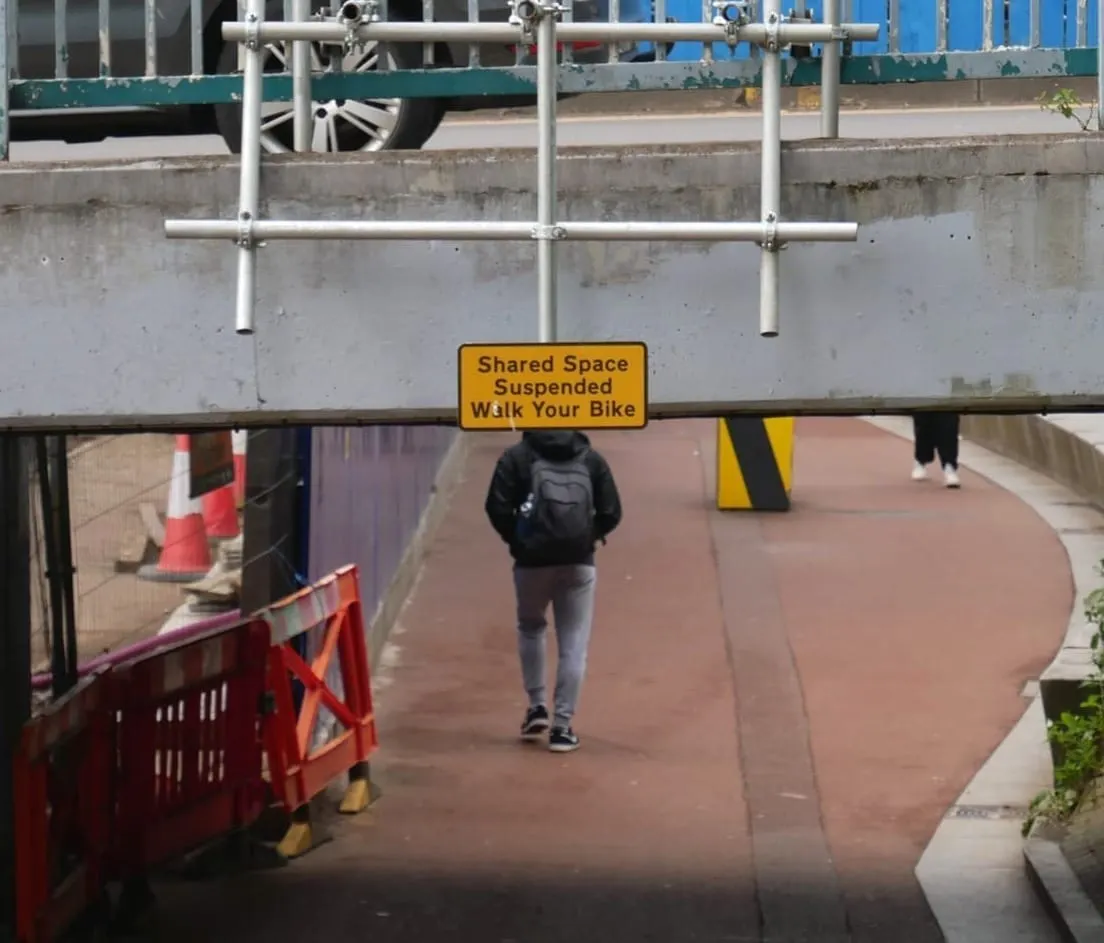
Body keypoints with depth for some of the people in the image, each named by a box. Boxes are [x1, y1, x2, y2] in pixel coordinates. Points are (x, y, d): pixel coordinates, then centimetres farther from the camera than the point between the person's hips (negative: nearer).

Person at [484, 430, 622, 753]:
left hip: (533, 560, 0)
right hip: (578, 562, 1)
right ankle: (562, 727, 2)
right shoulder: (591, 458, 7)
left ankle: (537, 705, 20)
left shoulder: (517, 456, 1)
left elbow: (498, 508, -7)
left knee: (530, 627, 26)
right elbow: (611, 513, 2)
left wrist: (518, 540, 9)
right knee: (573, 646, 6)